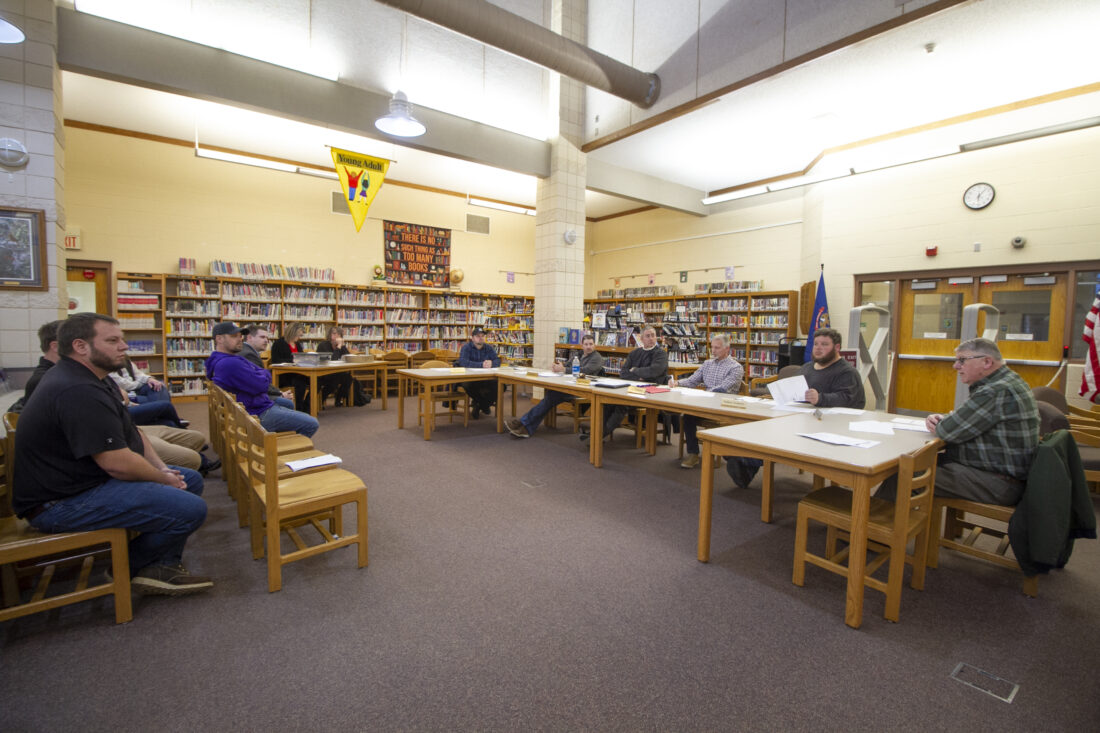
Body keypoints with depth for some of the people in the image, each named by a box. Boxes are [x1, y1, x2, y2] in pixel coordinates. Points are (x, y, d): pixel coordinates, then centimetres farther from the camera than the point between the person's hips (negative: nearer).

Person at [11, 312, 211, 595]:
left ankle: (164, 567, 13)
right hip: (64, 502, -12)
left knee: (192, 479, 13)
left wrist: (161, 467, 3)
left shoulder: (86, 379, 11)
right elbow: (118, 463, -29)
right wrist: (163, 480, -11)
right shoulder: (78, 391, -26)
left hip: (88, 478, 12)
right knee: (191, 509, -24)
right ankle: (130, 568, 6)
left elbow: (128, 431, 15)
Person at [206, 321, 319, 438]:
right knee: (312, 425, -12)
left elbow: (266, 374, 11)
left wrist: (261, 375, -10)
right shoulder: (230, 364, -24)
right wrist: (262, 376, -3)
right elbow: (262, 385, -23)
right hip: (258, 415, -11)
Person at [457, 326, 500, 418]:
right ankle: (478, 402, -1)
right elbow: (463, 362, -22)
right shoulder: (466, 347, -4)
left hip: (486, 379, 3)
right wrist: (481, 365, -30)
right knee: (467, 385, -37)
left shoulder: (489, 348, 10)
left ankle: (484, 403, 8)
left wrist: (491, 363, -27)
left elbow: (497, 361, -2)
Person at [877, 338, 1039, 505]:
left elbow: (949, 431, -22)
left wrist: (939, 425, 2)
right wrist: (942, 418, 1)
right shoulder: (1006, 382, 14)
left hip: (997, 484, -10)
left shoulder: (997, 391, -21)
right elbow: (968, 420, 23)